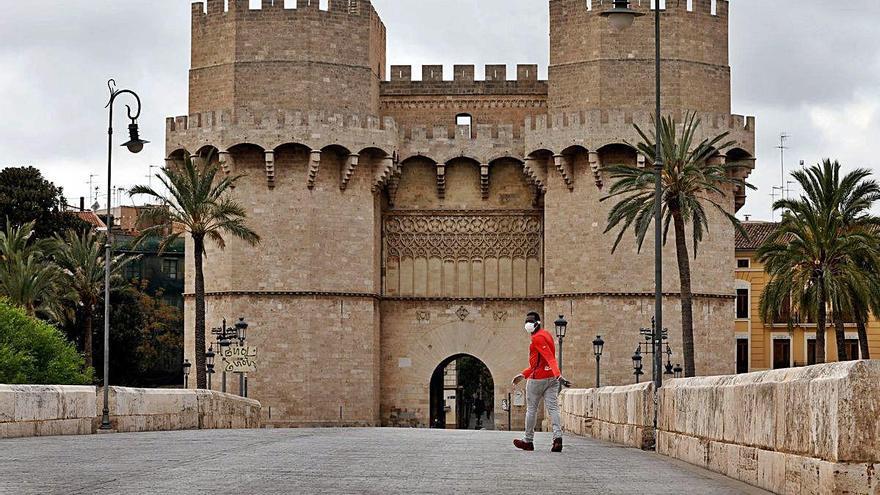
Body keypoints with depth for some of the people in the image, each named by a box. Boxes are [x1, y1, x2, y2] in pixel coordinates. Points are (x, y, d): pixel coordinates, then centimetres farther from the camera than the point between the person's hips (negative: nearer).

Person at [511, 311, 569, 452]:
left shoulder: (537, 338, -13)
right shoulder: (546, 334, 17)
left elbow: (550, 358, -27)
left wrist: (558, 375, -39)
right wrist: (523, 375, 27)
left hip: (538, 378, -8)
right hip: (551, 377, 8)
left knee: (531, 409, 6)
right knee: (553, 408, -3)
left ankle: (528, 441, 16)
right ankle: (558, 437, -19)